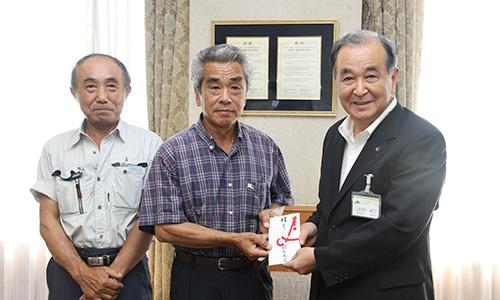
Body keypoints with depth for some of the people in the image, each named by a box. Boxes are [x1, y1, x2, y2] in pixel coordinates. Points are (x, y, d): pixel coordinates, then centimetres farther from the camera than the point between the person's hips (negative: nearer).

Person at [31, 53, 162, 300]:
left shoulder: (149, 145, -2)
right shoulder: (55, 149, 5)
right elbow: (48, 221, 1)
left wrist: (115, 273, -13)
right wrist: (84, 274, -11)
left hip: (129, 268, -1)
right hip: (69, 268, 2)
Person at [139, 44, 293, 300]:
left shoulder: (266, 148, 2)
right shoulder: (172, 153, -9)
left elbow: (281, 200, 15)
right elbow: (165, 228, -14)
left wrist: (272, 212, -8)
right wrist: (234, 240, -20)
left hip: (253, 277, 3)